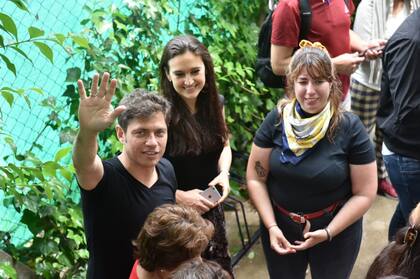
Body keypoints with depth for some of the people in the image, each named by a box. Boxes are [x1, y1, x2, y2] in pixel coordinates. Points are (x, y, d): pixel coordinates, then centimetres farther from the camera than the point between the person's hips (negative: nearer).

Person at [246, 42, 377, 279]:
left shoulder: (350, 128, -16)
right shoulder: (276, 120, -10)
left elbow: (365, 193, -12)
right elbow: (255, 178, -5)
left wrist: (328, 232, -18)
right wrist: (271, 227, -14)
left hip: (336, 231, -2)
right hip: (281, 227, 2)